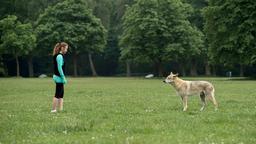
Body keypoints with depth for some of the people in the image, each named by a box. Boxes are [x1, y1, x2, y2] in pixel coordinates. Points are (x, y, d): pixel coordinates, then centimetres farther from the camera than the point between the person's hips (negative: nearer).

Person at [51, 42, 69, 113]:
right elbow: (59, 68, -20)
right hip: (59, 77, -10)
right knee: (57, 94, -6)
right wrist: (63, 78, -18)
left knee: (61, 94, 10)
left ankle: (61, 109, 11)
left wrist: (63, 78, 19)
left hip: (58, 77, 10)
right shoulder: (60, 56, -15)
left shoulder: (59, 56, 14)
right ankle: (53, 110, -2)